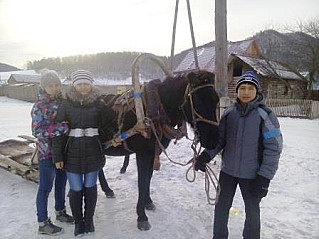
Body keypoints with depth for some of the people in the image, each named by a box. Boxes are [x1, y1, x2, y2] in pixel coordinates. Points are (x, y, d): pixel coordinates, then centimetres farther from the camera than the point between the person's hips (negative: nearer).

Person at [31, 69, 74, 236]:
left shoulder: (62, 101, 3)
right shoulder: (39, 106, -12)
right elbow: (37, 131, -19)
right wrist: (61, 128, -27)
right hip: (47, 153, -5)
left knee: (61, 184, 19)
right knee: (45, 188, 5)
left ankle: (60, 212, 38)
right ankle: (43, 223, 20)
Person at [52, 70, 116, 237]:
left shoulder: (99, 104, -1)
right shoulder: (66, 105, -3)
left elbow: (109, 124, 6)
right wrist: (58, 156, -6)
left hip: (93, 152, 1)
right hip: (72, 153, -1)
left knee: (90, 187, 13)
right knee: (76, 189, 8)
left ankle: (89, 220, 33)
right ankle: (78, 222, 31)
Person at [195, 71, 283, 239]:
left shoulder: (265, 115, -12)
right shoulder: (229, 113, -1)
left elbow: (273, 148, -11)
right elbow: (220, 139, 5)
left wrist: (264, 177, -16)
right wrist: (207, 155, -12)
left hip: (252, 175, -3)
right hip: (227, 171, 4)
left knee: (252, 210, 17)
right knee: (221, 207, 18)